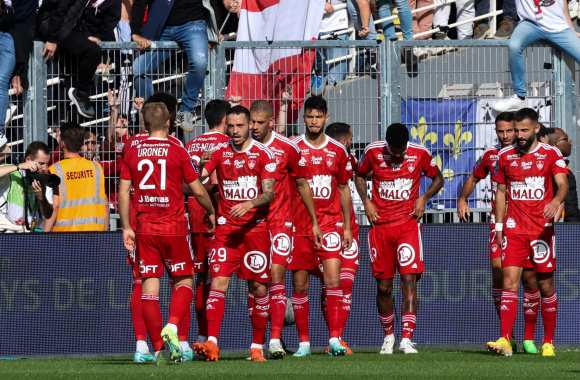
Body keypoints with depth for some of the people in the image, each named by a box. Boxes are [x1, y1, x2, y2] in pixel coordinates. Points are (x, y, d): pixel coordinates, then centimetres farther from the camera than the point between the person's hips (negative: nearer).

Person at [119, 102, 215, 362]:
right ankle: (172, 326, -15)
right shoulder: (177, 152, -4)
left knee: (149, 286, 4)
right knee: (184, 280, 10)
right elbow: (198, 190, 1)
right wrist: (211, 212, 19)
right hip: (174, 226, -2)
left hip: (145, 228, 2)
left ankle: (158, 348, 3)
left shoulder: (132, 152, 3)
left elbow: (123, 192, 2)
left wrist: (126, 228, 9)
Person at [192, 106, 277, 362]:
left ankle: (257, 346, 12)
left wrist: (250, 204, -24)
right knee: (218, 282, -12)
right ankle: (211, 343, -19)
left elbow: (269, 193, -7)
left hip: (255, 227, -1)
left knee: (259, 287, 2)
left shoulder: (263, 154, 0)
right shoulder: (220, 153, 7)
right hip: (226, 227, 1)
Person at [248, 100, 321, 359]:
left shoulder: (287, 149, -2)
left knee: (276, 277, -11)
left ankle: (276, 339, -12)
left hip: (280, 221, -2)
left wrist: (314, 222, 11)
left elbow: (302, 185, 8)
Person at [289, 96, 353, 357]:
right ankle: (303, 342, 10)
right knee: (300, 284, 2)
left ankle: (335, 338, -13)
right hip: (299, 225, 0)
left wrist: (347, 226, 12)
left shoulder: (338, 151, 7)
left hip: (330, 223, 0)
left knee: (333, 279, -13)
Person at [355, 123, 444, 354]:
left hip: (408, 224, -1)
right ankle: (388, 335, 24)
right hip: (380, 225, 1)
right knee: (383, 286, 6)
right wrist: (366, 202, 1)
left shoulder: (420, 154, -4)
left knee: (409, 280, -13)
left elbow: (437, 178, 13)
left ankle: (407, 339, -18)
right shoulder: (373, 152, -2)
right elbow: (360, 176, 16)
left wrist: (424, 198, -4)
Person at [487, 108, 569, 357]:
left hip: (542, 229, -2)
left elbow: (562, 184, -12)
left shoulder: (551, 154, 0)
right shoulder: (505, 156, 9)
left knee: (546, 285, 3)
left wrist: (557, 200, -34)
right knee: (509, 280, -11)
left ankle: (549, 343, 14)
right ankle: (505, 341, -18)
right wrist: (499, 224, 10)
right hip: (514, 229, 2)